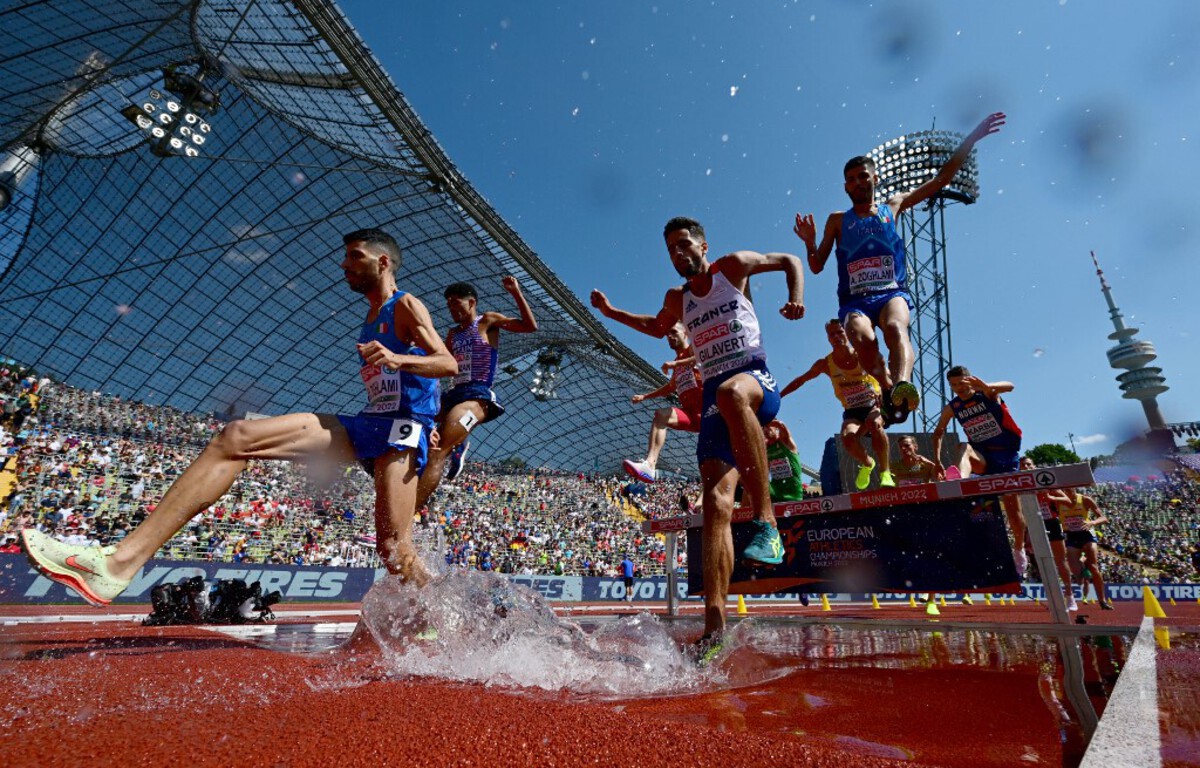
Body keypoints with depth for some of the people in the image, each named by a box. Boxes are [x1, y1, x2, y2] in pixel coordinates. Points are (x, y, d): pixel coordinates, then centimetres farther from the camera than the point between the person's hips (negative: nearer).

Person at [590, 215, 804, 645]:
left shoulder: (733, 266, 13)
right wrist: (612, 313, 33)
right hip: (713, 397, 4)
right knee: (716, 504, -13)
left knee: (731, 393, -44)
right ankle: (714, 622, -17)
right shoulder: (677, 299, 24)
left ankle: (766, 521, -37)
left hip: (757, 379, -3)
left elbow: (789, 261, 23)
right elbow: (658, 327, 43)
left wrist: (796, 298, 4)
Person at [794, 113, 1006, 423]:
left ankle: (902, 386, -57)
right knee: (863, 339, -35)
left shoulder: (893, 207, 23)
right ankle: (890, 392, -28)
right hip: (854, 299, 0)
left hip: (892, 293, 0)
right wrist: (810, 243, -7)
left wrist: (972, 136, 22)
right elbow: (817, 267, 13)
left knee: (895, 327, -35)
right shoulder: (837, 221, 18)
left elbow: (942, 178, 25)